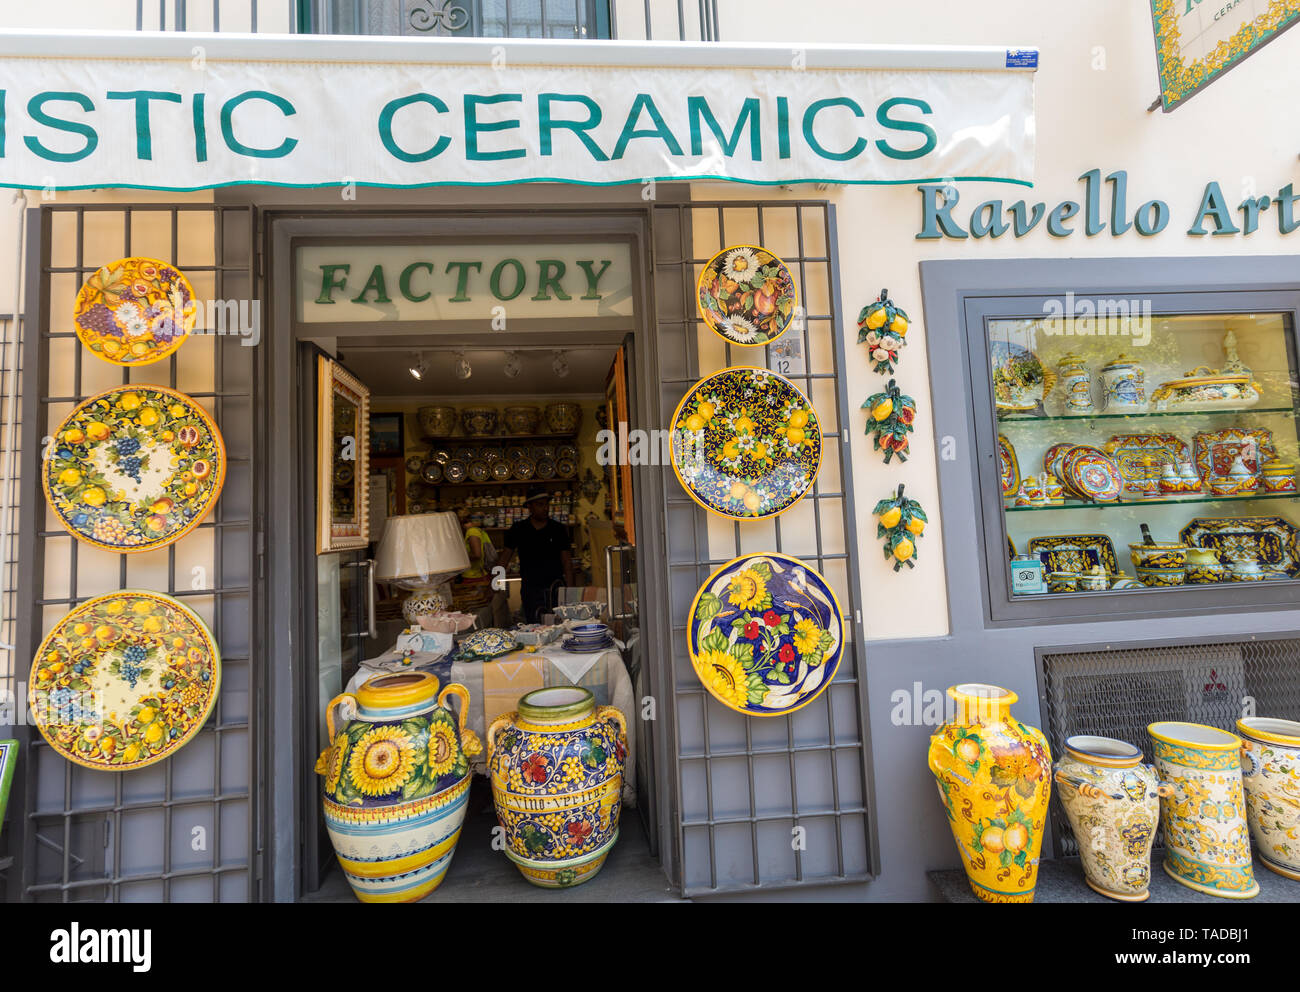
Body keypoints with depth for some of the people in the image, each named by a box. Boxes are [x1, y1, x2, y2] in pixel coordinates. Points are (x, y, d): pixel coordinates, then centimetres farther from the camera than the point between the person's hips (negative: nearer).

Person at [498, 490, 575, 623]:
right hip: (530, 590, 0)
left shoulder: (559, 529, 2)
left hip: (556, 587, 0)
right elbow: (505, 557, 9)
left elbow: (567, 561, 3)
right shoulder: (518, 530, 4)